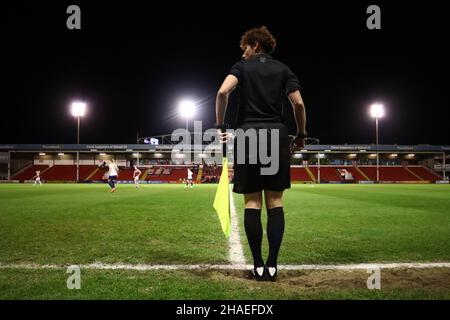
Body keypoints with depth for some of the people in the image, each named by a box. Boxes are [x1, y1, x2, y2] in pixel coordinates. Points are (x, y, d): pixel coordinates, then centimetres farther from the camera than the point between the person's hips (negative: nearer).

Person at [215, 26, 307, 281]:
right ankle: (272, 265, 1)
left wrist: (220, 126, -2)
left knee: (252, 203, 1)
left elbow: (223, 92, -11)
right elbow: (299, 103, 1)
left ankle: (258, 266, 3)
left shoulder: (242, 66, 8)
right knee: (275, 202, 3)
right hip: (277, 135, 2)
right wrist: (301, 135, 13)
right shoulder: (283, 69, 14)